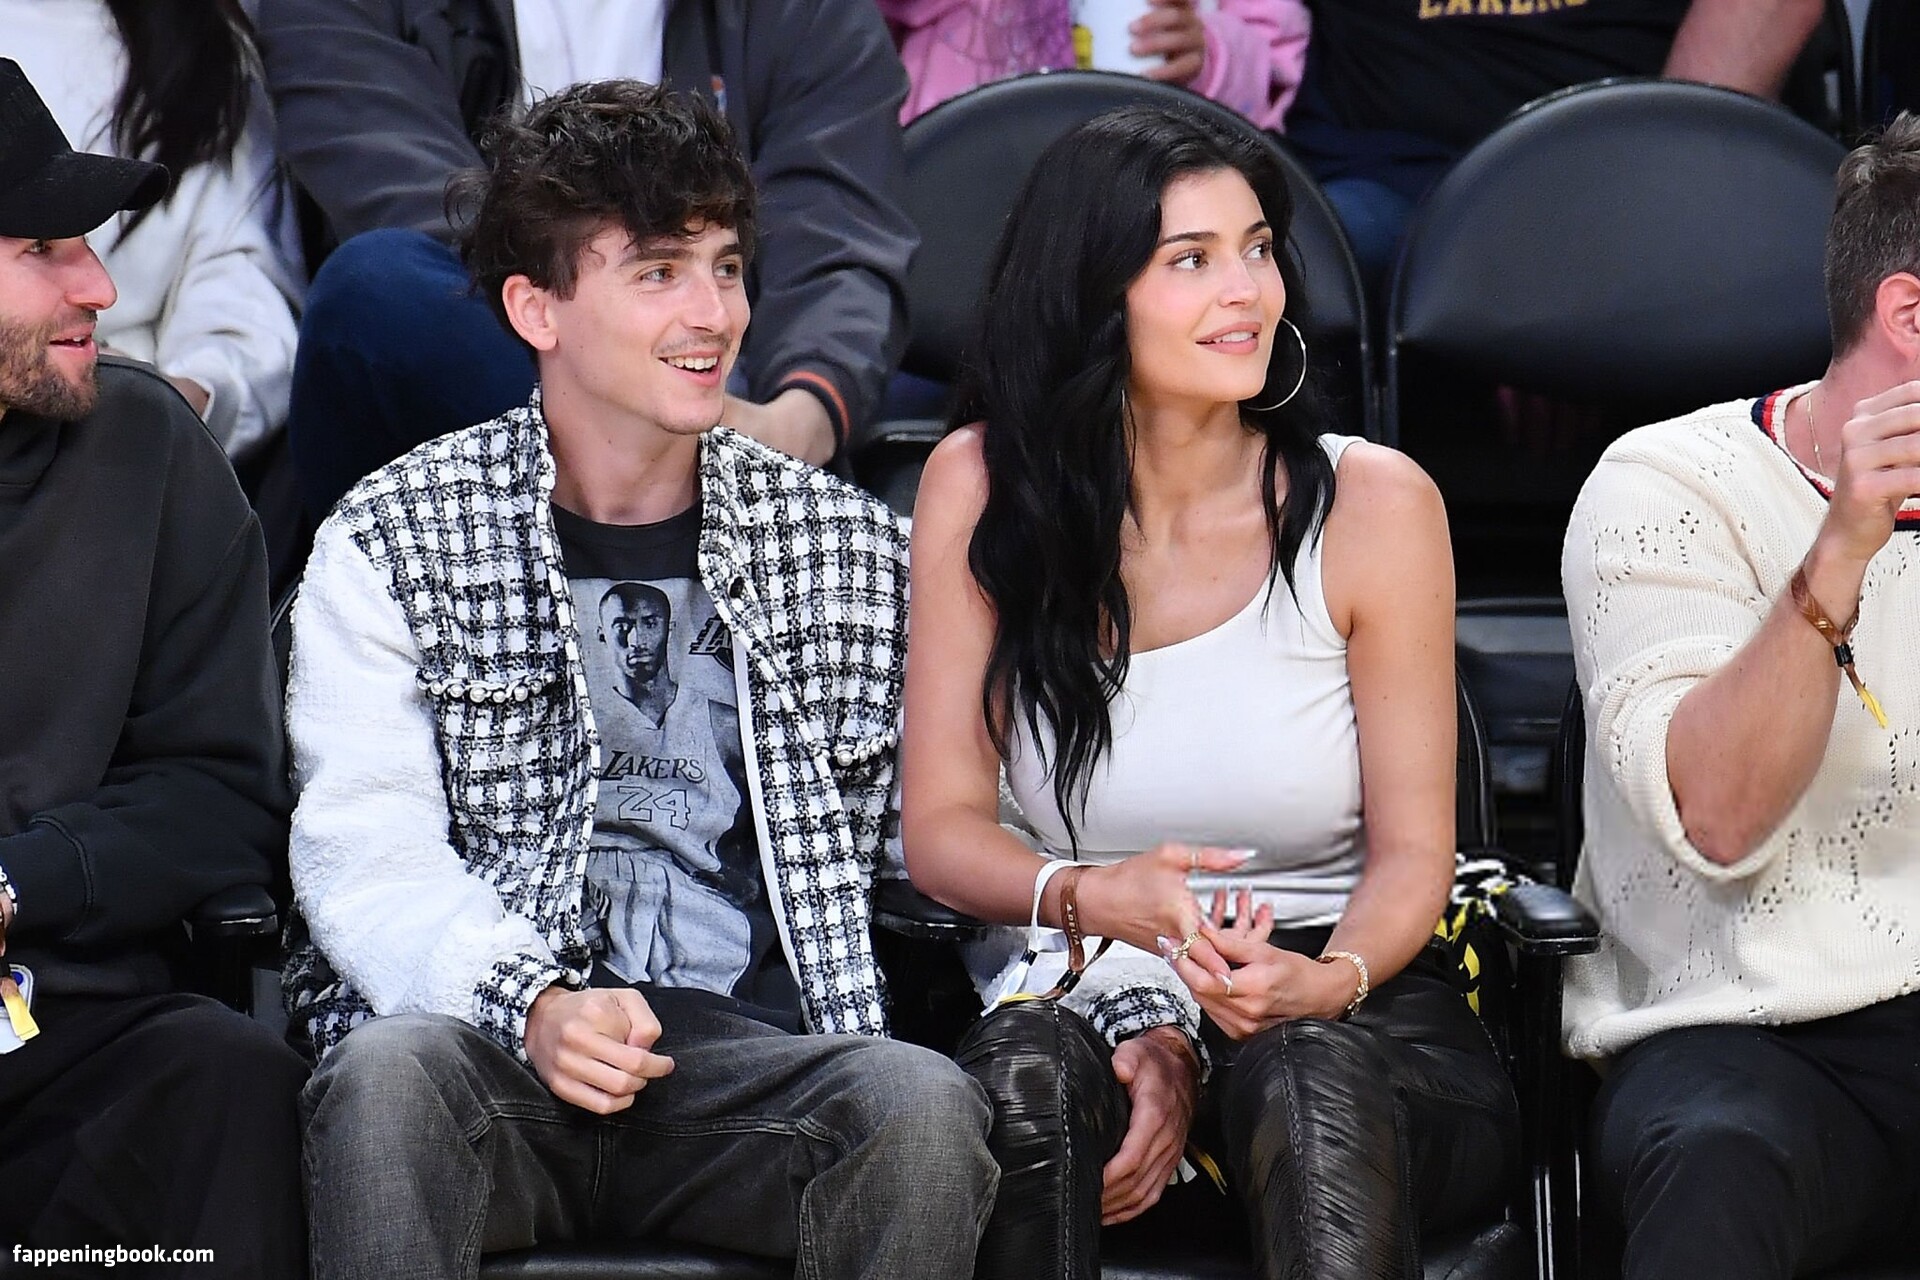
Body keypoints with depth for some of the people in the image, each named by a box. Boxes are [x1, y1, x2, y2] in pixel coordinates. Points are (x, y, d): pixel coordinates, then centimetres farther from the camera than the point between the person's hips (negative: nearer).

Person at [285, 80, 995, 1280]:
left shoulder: (855, 549, 16)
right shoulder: (391, 544, 9)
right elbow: (366, 857, -1)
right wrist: (531, 1005, -21)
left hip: (756, 1056, 2)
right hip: (489, 1046, -1)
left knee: (925, 1099, -32)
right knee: (388, 1069, -37)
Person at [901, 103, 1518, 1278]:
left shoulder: (1372, 503, -4)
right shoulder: (985, 488, 0)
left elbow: (1411, 853, 0)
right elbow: (943, 824, 0)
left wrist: (1325, 981, -22)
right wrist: (1094, 898, -21)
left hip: (1348, 1005, -1)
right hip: (1094, 989, 1)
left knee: (1311, 1075, -36)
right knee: (1027, 1072, -34)